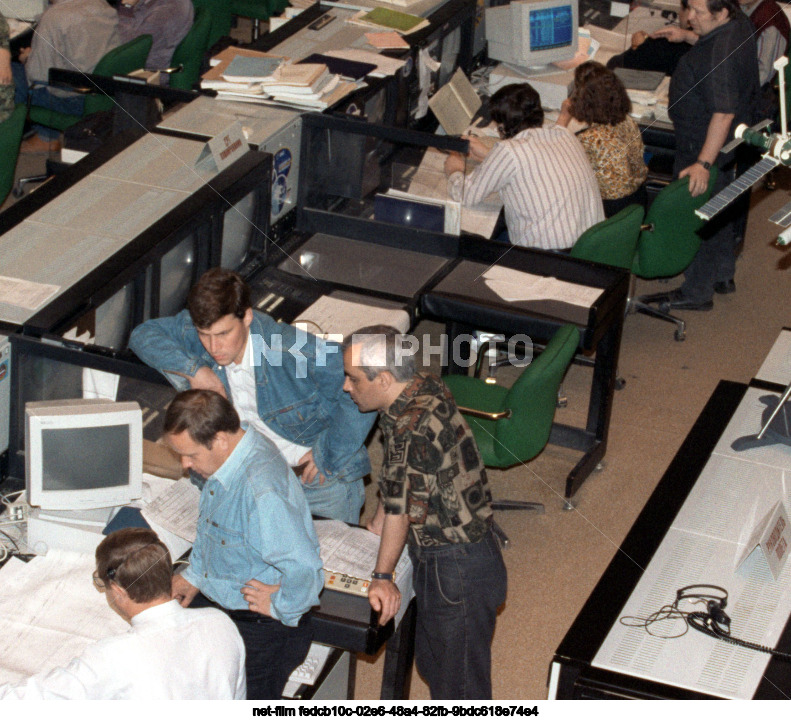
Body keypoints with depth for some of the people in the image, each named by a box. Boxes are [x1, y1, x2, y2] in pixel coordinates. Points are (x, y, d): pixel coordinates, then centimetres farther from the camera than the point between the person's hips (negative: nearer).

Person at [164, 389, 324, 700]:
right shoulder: (226, 458, -4)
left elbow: (304, 571, -38)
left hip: (261, 631, -9)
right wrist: (195, 575, 20)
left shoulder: (263, 491, -36)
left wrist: (280, 608, -21)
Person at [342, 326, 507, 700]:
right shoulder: (425, 388, -3)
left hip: (460, 570, -10)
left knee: (461, 682, 7)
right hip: (435, 555, 10)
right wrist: (378, 523, 14)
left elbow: (402, 507, -22)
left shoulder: (415, 429, -31)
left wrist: (382, 577, -11)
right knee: (431, 659, 27)